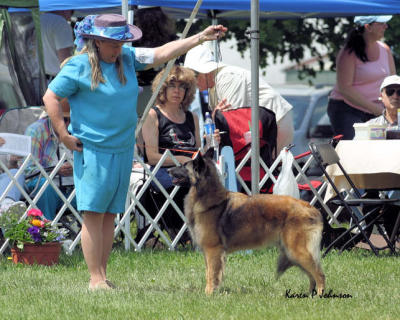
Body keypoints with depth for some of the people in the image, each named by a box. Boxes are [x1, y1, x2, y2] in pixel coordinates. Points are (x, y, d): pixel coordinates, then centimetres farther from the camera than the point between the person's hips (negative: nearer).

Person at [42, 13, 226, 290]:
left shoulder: (128, 59, 9)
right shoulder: (79, 67, -8)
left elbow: (163, 52, 8)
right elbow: (51, 97, -6)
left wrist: (202, 37, 1)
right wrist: (64, 135, -10)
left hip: (123, 150, 6)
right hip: (92, 151, -6)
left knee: (110, 214, 8)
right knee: (93, 214, -7)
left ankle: (103, 275, 13)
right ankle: (96, 280, -6)